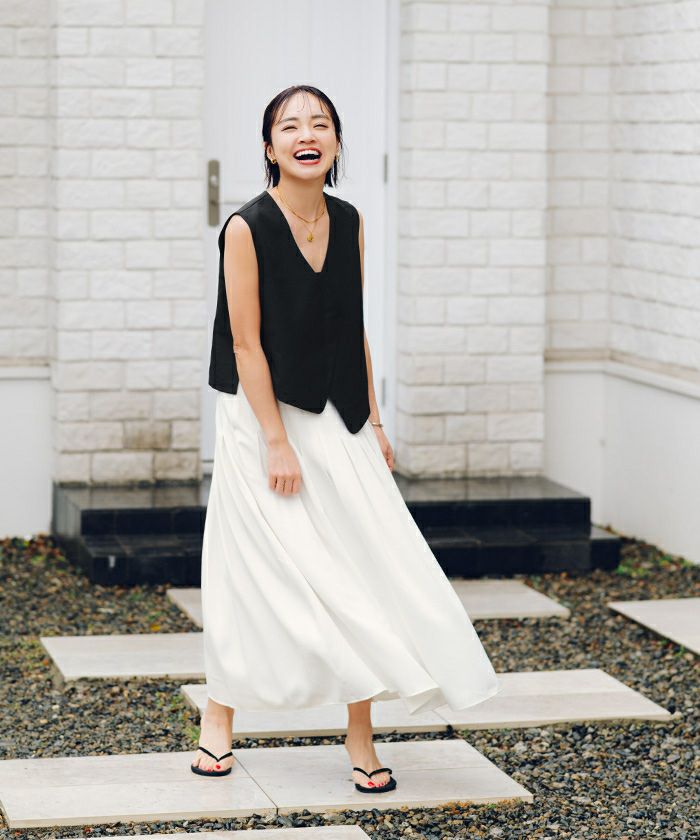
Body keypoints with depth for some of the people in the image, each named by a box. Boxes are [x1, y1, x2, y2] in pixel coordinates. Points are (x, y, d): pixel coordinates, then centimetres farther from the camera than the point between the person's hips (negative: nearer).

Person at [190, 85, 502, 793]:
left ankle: (360, 735, 6)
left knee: (360, 572, -1)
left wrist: (372, 422, 8)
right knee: (255, 573, 3)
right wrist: (277, 443, -17)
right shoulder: (246, 228, -13)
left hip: (337, 423, 5)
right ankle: (218, 721, 23)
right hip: (263, 417, -5)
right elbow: (246, 343, -14)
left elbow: (354, 331, 10)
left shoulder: (348, 223, 4)